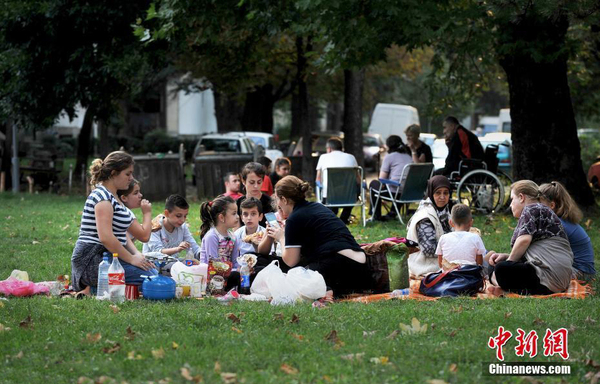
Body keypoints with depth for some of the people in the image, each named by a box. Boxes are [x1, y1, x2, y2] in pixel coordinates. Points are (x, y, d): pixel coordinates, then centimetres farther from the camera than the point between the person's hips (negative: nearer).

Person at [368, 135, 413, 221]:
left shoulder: (389, 157, -1)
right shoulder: (409, 157, 18)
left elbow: (381, 179, 0)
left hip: (394, 192, -6)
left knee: (373, 184, 20)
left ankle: (376, 215, 20)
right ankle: (392, 214, 29)